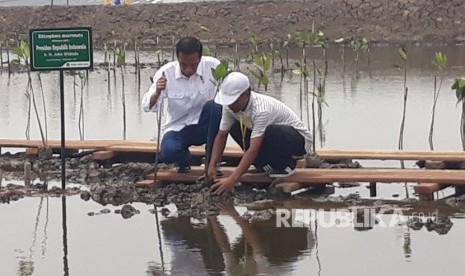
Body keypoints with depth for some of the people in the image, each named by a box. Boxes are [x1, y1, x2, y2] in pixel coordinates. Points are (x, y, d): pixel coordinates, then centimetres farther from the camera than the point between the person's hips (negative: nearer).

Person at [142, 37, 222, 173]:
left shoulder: (212, 66, -14)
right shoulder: (166, 72, -14)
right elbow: (147, 106, -16)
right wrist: (157, 92, -37)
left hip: (203, 125, 1)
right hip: (177, 127, -1)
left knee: (214, 107, -32)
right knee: (168, 153, -32)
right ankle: (184, 159, 9)